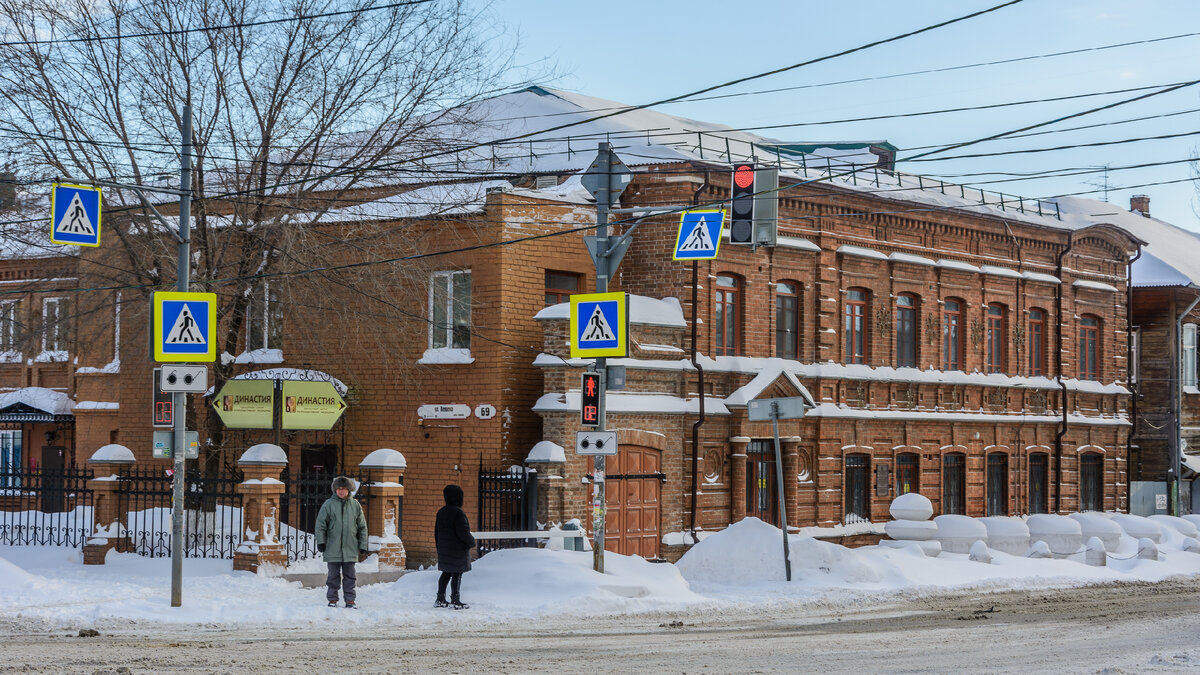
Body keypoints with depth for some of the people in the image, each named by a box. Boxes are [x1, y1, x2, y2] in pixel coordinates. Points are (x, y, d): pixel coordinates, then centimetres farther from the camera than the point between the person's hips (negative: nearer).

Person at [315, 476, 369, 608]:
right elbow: (320, 524, 2)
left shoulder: (355, 505, 6)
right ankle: (332, 600, 13)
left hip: (350, 549, 2)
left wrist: (363, 546, 7)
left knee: (349, 576, 6)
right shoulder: (328, 504, -1)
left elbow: (362, 527, 10)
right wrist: (321, 542, -5)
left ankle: (350, 600, 12)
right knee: (333, 576, 5)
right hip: (333, 549, -1)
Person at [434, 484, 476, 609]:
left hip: (444, 550, 8)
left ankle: (440, 599, 17)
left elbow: (437, 533, 16)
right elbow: (463, 532, -19)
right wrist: (472, 542, -2)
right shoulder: (458, 513, -17)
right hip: (458, 551, -8)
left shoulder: (441, 512, 10)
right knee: (457, 574, -2)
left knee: (446, 573, 15)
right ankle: (455, 601, 0)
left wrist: (439, 549, 23)